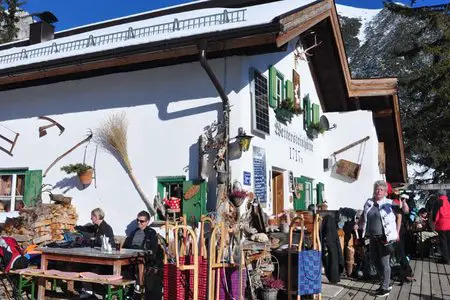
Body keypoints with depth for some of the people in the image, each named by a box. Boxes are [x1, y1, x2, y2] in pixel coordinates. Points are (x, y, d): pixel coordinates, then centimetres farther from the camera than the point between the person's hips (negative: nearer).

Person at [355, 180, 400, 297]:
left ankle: (385, 288, 12)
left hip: (384, 238, -6)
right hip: (372, 237, 6)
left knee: (384, 262, 0)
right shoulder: (368, 202, 4)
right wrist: (358, 225, 6)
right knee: (376, 261, 14)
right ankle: (386, 283, 32)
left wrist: (397, 232, -4)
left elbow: (399, 216, -1)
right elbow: (363, 216, 18)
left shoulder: (389, 203, -10)